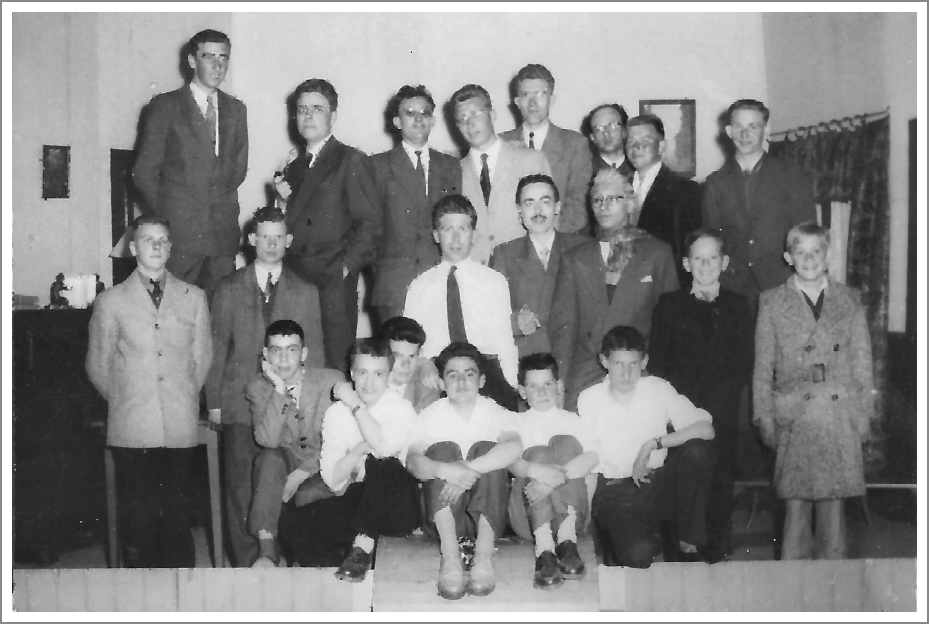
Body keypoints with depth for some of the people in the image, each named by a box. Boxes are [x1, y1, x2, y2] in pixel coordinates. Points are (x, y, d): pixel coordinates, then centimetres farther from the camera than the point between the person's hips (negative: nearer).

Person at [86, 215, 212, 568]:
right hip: (133, 431, -1)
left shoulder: (194, 298, 10)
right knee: (141, 518, 1)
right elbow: (97, 367, 11)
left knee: (179, 516, 1)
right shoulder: (111, 301, 5)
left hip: (181, 429, 1)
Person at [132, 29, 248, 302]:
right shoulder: (166, 106, 2)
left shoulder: (236, 109, 15)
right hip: (179, 230, -3)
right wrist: (164, 216, 0)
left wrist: (221, 204, 8)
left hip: (224, 232, 4)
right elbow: (145, 172, 1)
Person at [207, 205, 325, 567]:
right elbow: (216, 348, 8)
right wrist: (213, 402, 2)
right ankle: (244, 565, 10)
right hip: (240, 405, 0)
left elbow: (314, 351, 10)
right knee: (240, 492, 0)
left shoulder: (305, 293, 10)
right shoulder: (230, 289, 8)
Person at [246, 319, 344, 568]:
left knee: (308, 496, -33)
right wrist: (279, 389, -24)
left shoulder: (331, 380, -7)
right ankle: (266, 549, -37)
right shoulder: (257, 386, -2)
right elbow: (267, 440, -18)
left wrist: (301, 474, -20)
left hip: (319, 470, -1)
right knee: (272, 457, -32)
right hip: (278, 467, 1)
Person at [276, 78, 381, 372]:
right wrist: (285, 201, 2)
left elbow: (370, 223, -6)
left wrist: (344, 268, -12)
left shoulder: (352, 161, 0)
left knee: (335, 367, -7)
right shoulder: (294, 168, 20)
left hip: (333, 284, -5)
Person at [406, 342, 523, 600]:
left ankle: (484, 556, -32)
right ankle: (450, 557, -34)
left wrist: (469, 469, -36)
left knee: (486, 448, -22)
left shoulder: (496, 412, 0)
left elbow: (515, 448, -23)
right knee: (443, 449, -21)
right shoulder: (430, 416, 1)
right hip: (445, 510, 1)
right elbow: (413, 460, -18)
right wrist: (446, 470, -40)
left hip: (488, 511, 0)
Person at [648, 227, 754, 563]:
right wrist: (686, 397, -6)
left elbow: (744, 365, 9)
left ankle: (716, 551, 6)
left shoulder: (738, 306, 14)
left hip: (722, 417, 1)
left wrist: (716, 398, -6)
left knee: (721, 483, -4)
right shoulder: (669, 305, 12)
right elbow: (657, 363, 7)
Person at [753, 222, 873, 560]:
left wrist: (864, 413, 6)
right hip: (794, 416, -1)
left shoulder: (849, 300, 11)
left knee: (835, 497, 3)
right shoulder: (771, 302, 7)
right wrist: (765, 417, 2)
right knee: (796, 499, -2)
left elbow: (862, 361, 12)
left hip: (841, 415, 1)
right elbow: (762, 367, 7)